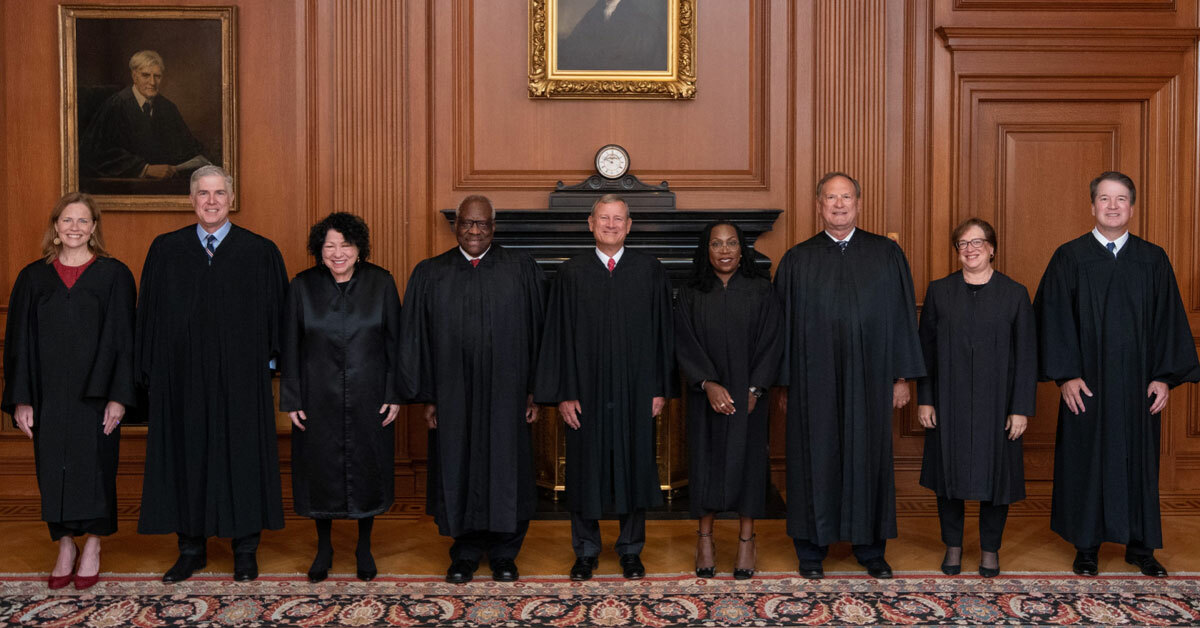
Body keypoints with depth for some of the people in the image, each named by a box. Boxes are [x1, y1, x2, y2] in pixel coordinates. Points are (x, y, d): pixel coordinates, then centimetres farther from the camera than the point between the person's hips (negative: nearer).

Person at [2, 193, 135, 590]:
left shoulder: (114, 275, 0)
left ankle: (92, 547, 19)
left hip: (95, 393, -2)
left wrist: (118, 396, -10)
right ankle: (65, 547, 22)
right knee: (54, 471, 7)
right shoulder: (34, 278, 6)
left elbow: (122, 338, -3)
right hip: (49, 393, 2)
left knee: (93, 466, 3)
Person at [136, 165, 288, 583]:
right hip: (183, 378, 2)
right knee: (186, 455, 8)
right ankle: (191, 548, 22)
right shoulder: (165, 251, 5)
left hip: (240, 379, -2)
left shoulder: (261, 253, 0)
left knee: (243, 456, 5)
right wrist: (151, 373, 2)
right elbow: (150, 314, 7)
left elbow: (276, 313, 3)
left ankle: (245, 549, 18)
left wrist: (267, 363, -3)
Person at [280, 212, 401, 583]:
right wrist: (291, 400, -2)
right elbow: (290, 348, 0)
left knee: (367, 469, 10)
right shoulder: (303, 287, -2)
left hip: (369, 398, 0)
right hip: (319, 398, 0)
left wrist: (394, 395, -5)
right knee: (321, 471, 10)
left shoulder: (381, 284, -4)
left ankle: (364, 547, 28)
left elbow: (394, 343, -2)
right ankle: (323, 548, 29)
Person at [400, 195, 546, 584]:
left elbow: (537, 331, 2)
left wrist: (535, 391, -3)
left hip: (506, 392, -1)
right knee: (459, 470, 8)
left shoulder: (522, 270, 2)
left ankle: (504, 554, 22)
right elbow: (417, 337, 5)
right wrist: (427, 397, 1)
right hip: (453, 395, 1)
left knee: (506, 471, 6)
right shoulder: (429, 275, 5)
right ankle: (466, 553, 24)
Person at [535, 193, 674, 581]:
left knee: (634, 466, 9)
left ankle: (631, 550, 24)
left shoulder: (650, 271, 3)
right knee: (586, 470, 7)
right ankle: (586, 552, 23)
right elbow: (558, 335, 0)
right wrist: (563, 393, -5)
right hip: (586, 390, 0)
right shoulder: (571, 274, 1)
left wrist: (659, 389, -1)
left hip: (635, 391, 1)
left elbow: (661, 332, 3)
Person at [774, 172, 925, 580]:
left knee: (869, 457, 7)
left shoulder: (886, 255, 5)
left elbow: (902, 316, 5)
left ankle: (870, 549, 22)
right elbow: (784, 322, 4)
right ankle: (811, 549, 17)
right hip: (814, 381, 0)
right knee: (815, 458, 4)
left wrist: (902, 376, 1)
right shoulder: (797, 261, 4)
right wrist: (784, 382, 0)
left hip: (869, 379, 1)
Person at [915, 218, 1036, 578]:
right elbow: (925, 348, 3)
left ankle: (990, 549, 24)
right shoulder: (939, 291, 2)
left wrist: (1022, 408, -7)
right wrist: (924, 399, -3)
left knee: (995, 472, 7)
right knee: (949, 471, 7)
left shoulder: (1014, 294, 0)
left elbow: (1026, 355, -2)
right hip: (949, 402, 1)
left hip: (996, 403, -1)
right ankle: (953, 546, 23)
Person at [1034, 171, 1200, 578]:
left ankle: (1140, 545, 22)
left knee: (1139, 459, 9)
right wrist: (1066, 375, -12)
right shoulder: (1070, 258, -1)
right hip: (1088, 384, -2)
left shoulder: (1153, 260, 5)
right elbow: (1055, 319, -5)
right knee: (1087, 459, 5)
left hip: (1137, 384, 2)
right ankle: (1087, 545, 17)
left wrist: (1165, 376, -4)